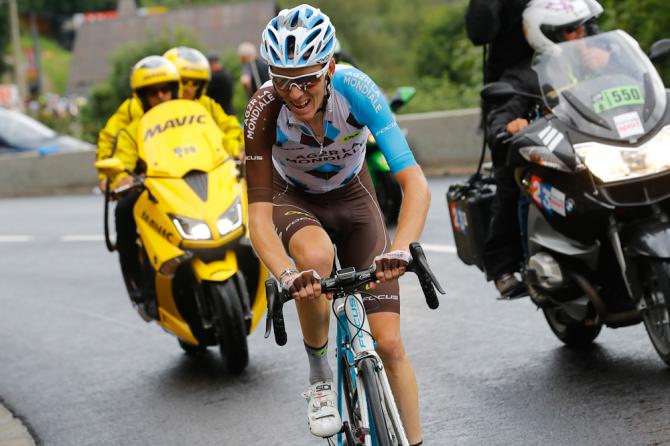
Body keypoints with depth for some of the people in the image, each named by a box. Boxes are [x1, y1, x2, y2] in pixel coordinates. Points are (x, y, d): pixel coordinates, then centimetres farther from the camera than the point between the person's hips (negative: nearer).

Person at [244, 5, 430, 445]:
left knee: (389, 344, -8)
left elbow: (415, 182, -36)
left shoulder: (356, 89, -32)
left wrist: (401, 248, -53)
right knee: (316, 256, -38)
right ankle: (319, 375, -14)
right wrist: (286, 275, -52)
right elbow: (259, 214, -33)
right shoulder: (264, 111, -31)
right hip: (294, 200, -1)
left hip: (352, 197, 1)